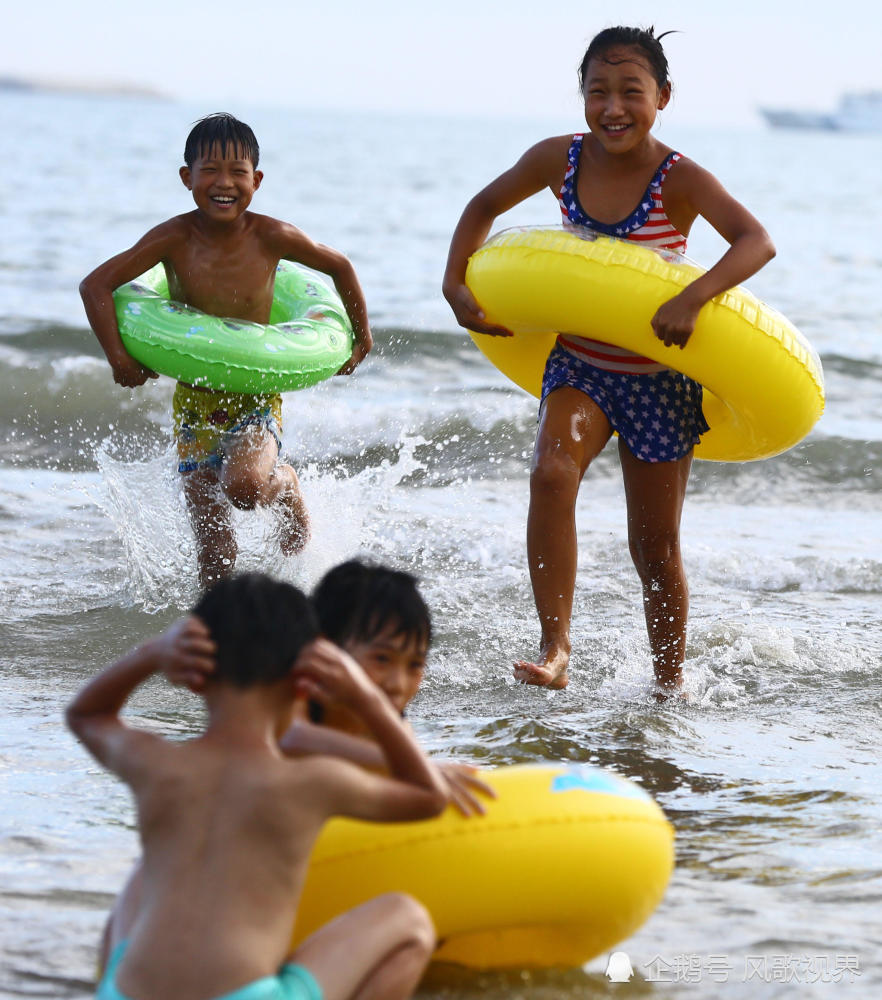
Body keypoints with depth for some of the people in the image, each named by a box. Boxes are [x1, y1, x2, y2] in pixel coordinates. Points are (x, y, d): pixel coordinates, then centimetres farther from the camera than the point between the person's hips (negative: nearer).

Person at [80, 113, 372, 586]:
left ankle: (285, 485, 6)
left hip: (257, 399, -1)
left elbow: (339, 267, 4)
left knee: (245, 485, -30)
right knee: (215, 552, -2)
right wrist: (119, 358, -19)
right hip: (194, 401, 1)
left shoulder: (272, 237, -13)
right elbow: (96, 285, -12)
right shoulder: (175, 238, -14)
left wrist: (362, 337, 11)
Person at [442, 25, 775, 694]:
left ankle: (671, 685, 28)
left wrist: (692, 299, -49)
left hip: (659, 381, -2)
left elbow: (757, 242, -35)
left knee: (656, 549, 7)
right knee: (551, 474, -29)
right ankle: (555, 652, -27)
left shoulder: (680, 180, -19)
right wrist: (456, 286, -1)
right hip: (579, 367, 2)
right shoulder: (559, 160, -7)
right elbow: (485, 207, 11)